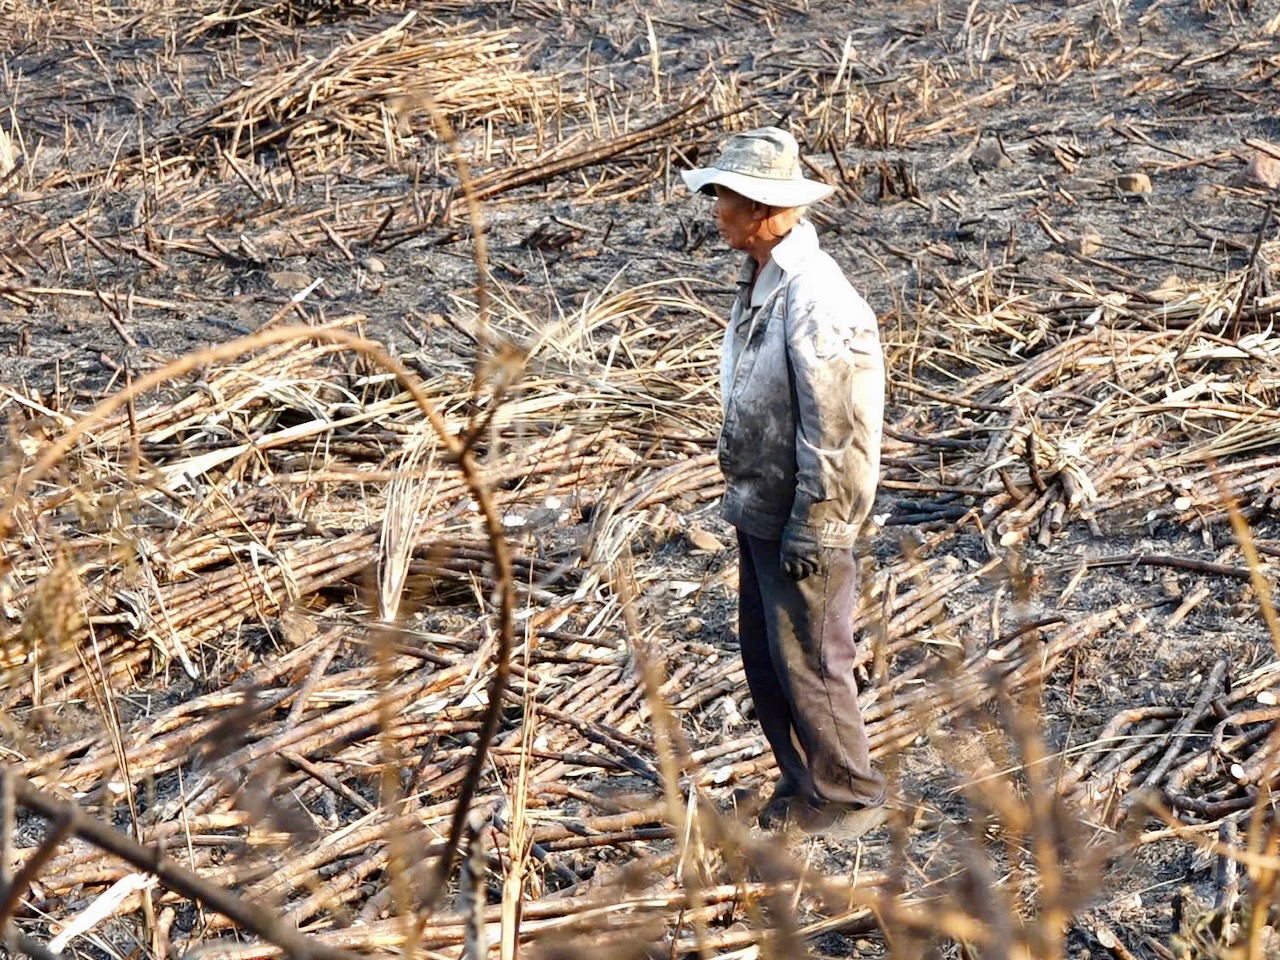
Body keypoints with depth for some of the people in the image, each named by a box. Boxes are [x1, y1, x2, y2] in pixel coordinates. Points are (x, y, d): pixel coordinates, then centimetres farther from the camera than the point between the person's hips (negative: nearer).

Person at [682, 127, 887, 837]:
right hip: (758, 511, 10)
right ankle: (802, 785, 31)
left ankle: (849, 799, 19)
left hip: (804, 520, -10)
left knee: (807, 661, 2)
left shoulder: (815, 299, -23)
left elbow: (835, 428, -23)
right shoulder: (759, 279, 8)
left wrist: (812, 526, -20)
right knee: (762, 658, 16)